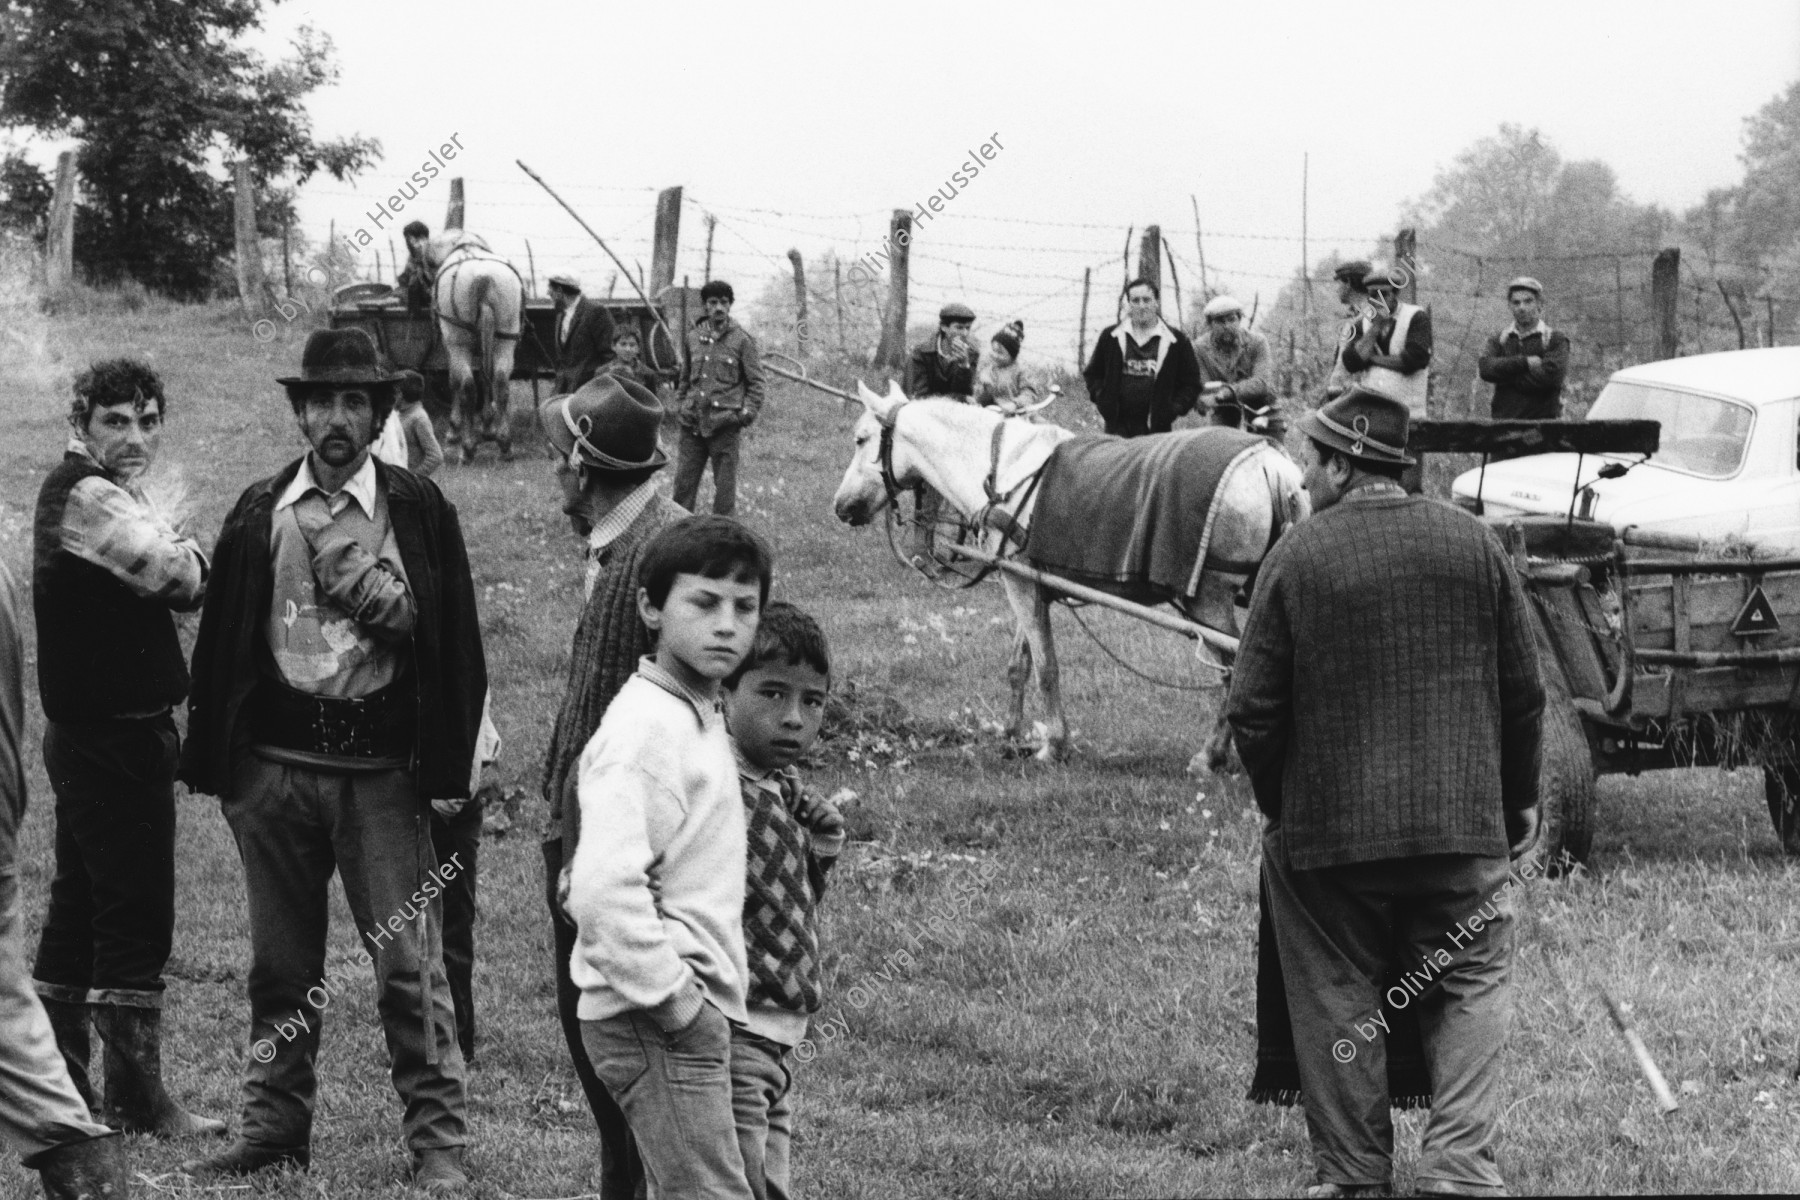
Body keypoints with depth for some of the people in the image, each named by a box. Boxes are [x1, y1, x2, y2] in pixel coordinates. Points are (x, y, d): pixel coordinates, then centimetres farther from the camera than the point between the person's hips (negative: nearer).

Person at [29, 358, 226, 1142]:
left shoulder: (76, 488, 15)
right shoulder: (90, 497, -17)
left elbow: (174, 584, 11)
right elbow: (182, 578, -23)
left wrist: (176, 554, -9)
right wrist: (190, 550, -2)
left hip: (83, 731, 10)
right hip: (117, 736, -10)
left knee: (80, 904, 15)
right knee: (136, 916, -6)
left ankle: (57, 1086, 23)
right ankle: (136, 1099, -3)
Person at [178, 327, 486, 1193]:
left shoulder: (418, 512, 1)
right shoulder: (260, 514, 7)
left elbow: (448, 640, 1)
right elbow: (221, 642, 9)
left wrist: (378, 596, -15)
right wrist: (215, 762, 5)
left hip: (379, 769, -3)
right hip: (273, 759, 3)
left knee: (408, 963, -6)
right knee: (281, 963, 12)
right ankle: (275, 1127, 23)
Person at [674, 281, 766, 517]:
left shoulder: (741, 340, 0)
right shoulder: (694, 337, 11)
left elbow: (756, 382, 2)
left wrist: (748, 413, -8)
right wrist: (679, 407, 11)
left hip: (724, 425, -4)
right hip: (693, 423, 4)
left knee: (725, 487, 1)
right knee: (683, 483, 4)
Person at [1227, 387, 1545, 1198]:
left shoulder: (1298, 555, -7)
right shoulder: (1473, 544, 1)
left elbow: (1253, 707, -7)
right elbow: (1523, 688, 5)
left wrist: (1275, 803, 8)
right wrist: (1521, 795, 16)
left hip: (1329, 826, -1)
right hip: (1462, 822, 2)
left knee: (1339, 1004, 9)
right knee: (1471, 991, 10)